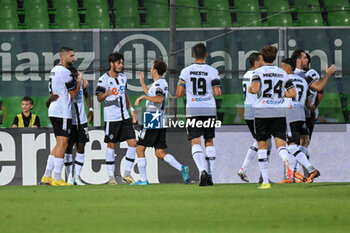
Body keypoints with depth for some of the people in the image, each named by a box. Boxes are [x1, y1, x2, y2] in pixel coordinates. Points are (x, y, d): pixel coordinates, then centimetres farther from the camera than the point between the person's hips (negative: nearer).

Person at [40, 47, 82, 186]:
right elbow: (73, 95, -8)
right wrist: (79, 81, 8)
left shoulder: (54, 70, 17)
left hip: (53, 111, 10)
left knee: (60, 144, 14)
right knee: (62, 144, -9)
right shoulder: (65, 72, -13)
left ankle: (46, 177, 13)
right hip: (63, 112, -10)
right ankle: (57, 179, -10)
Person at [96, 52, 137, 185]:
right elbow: (99, 98, -11)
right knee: (111, 145, -2)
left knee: (132, 143, -1)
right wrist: (106, 94, -32)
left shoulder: (123, 77, 12)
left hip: (124, 116, 6)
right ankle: (111, 177, 4)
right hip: (111, 118, -6)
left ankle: (127, 174, 8)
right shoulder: (103, 79, -7)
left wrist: (132, 110, 19)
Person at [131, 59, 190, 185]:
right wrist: (142, 83, 34)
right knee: (159, 152, 7)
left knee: (140, 149, 0)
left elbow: (159, 99, -32)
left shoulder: (158, 84, -13)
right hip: (161, 122, 9)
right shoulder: (163, 83, 17)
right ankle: (181, 168, -11)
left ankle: (143, 179, -1)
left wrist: (143, 96, -23)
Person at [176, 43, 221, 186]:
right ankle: (210, 175, 10)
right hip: (209, 110, 1)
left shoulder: (186, 72, 0)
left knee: (195, 142, -4)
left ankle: (202, 170, -26)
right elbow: (217, 93, -8)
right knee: (209, 142, 13)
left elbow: (179, 94, 1)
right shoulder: (212, 71, -2)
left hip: (193, 110, -1)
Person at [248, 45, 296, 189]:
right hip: (279, 112, 2)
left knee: (262, 146, 7)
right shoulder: (282, 73, 9)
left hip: (262, 112, -2)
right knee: (280, 143, 0)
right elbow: (292, 93, 6)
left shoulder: (259, 72, -3)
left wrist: (249, 89, 3)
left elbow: (254, 89, -19)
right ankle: (286, 159, -37)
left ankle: (265, 181, 5)